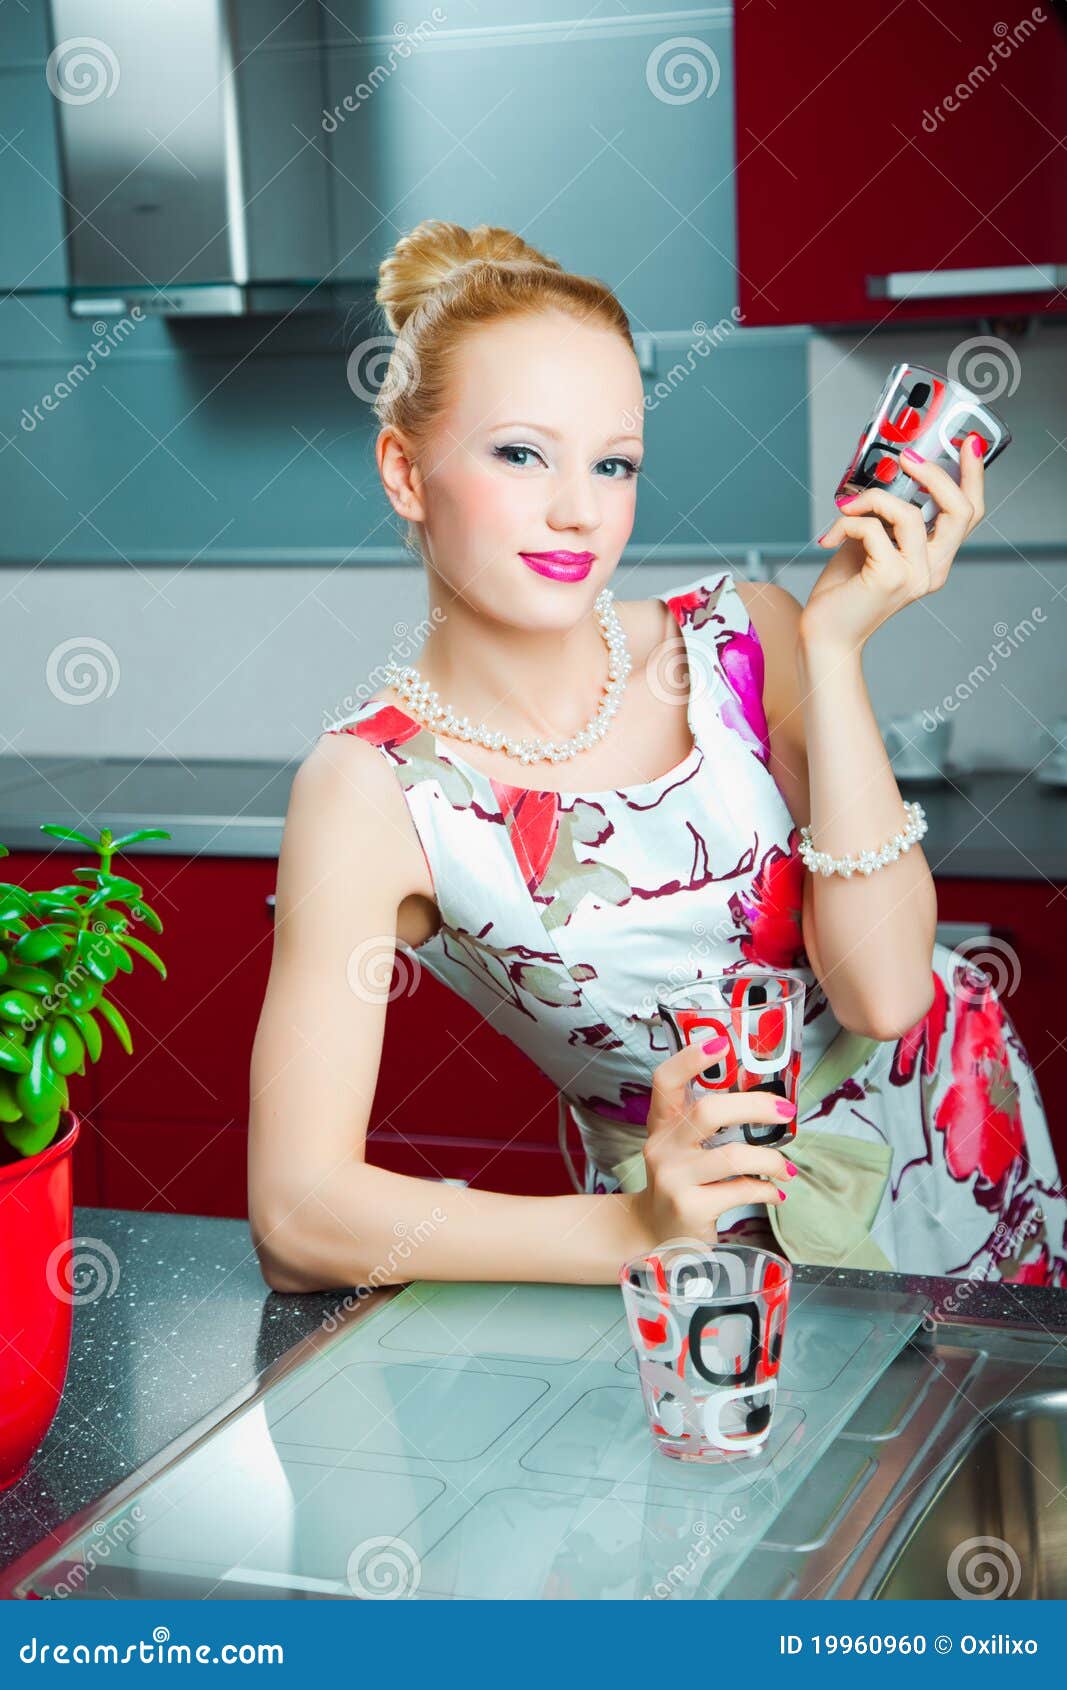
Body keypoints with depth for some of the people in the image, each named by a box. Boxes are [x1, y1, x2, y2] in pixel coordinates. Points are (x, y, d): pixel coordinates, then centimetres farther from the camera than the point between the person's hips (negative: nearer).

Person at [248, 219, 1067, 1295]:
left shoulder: (744, 638, -8)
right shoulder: (373, 791, -16)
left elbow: (883, 988, -16)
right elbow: (296, 1216, -23)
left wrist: (834, 649, -20)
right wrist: (634, 1233, -34)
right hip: (713, 1247, -3)